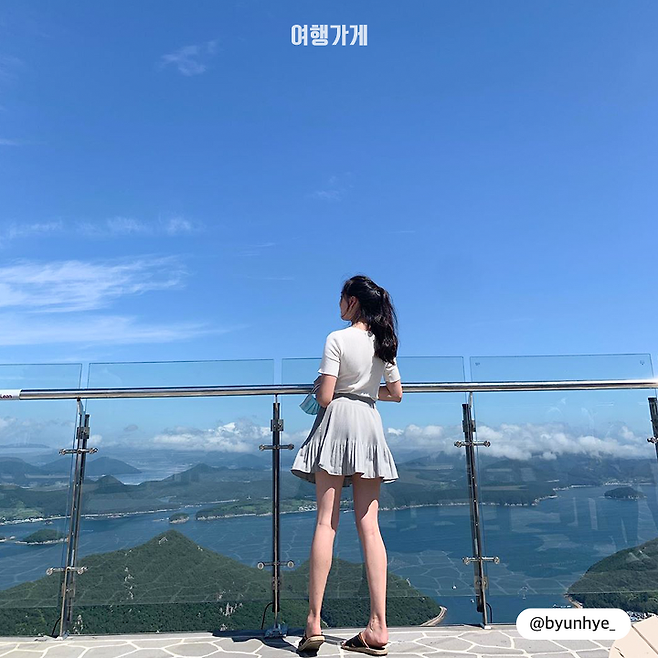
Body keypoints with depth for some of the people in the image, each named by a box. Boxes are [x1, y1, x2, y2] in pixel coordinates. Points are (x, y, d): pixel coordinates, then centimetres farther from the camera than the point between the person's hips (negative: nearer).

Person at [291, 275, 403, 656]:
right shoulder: (384, 342, 8)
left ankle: (314, 623, 2)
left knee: (326, 522, -1)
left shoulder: (337, 339, -8)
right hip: (370, 427, 5)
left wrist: (320, 387, 10)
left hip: (337, 422, -5)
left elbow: (325, 397, -12)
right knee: (369, 525, 4)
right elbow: (396, 394, 12)